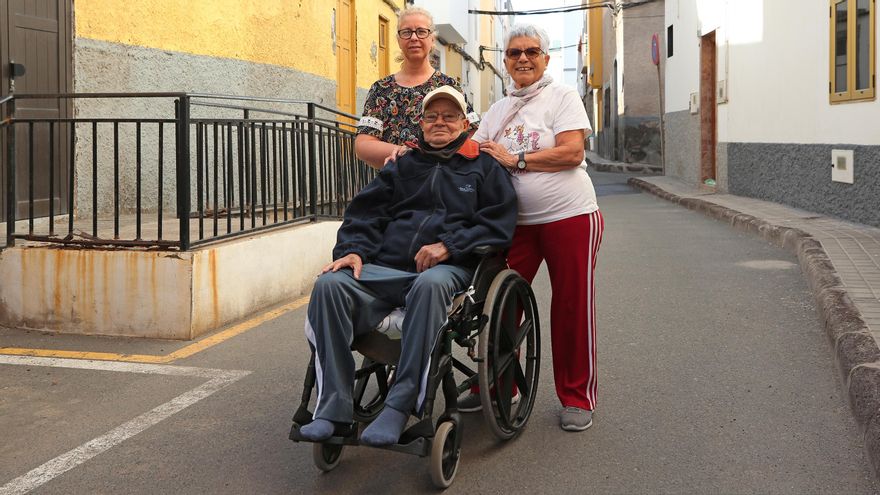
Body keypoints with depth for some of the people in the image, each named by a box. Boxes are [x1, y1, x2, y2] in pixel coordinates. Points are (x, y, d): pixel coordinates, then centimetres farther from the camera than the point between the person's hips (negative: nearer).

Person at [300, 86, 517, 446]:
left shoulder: (485, 168, 19)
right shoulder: (403, 166, 27)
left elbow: (498, 223, 5)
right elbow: (365, 213, 19)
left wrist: (449, 245, -10)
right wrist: (353, 250, -2)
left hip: (448, 268, -3)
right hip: (385, 266, 4)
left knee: (430, 285, -42)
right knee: (330, 285, -27)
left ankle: (400, 408, -38)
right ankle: (334, 409, -28)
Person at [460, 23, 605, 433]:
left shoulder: (562, 96, -2)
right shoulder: (497, 111, 15)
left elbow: (572, 153, -14)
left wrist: (515, 160, -14)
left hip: (569, 215, -5)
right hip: (515, 221, 5)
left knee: (572, 307, 1)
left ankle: (577, 398, 14)